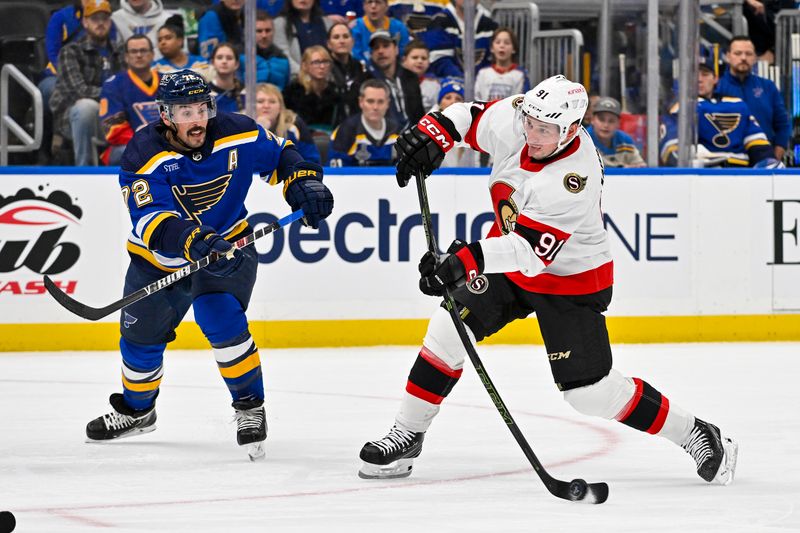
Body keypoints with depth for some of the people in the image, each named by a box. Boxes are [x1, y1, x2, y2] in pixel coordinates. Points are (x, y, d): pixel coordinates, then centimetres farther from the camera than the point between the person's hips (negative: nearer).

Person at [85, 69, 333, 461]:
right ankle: (136, 410, 44)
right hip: (159, 259, 1)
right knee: (141, 338, 13)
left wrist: (305, 183, -15)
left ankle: (250, 406, -10)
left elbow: (280, 154, 4)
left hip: (228, 244, -1)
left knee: (219, 316, -27)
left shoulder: (237, 135, -16)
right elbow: (152, 219, -37)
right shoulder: (143, 155, -25)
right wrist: (195, 242, -53)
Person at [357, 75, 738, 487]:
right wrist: (433, 134, -17)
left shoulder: (573, 179, -36)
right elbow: (469, 116, 3)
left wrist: (466, 260, -53)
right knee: (449, 330, -6)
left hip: (571, 279, -6)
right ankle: (407, 435, 8)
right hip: (510, 257, 7)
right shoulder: (513, 120, -17)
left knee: (590, 390, -8)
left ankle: (694, 435, 7)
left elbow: (529, 249, -41)